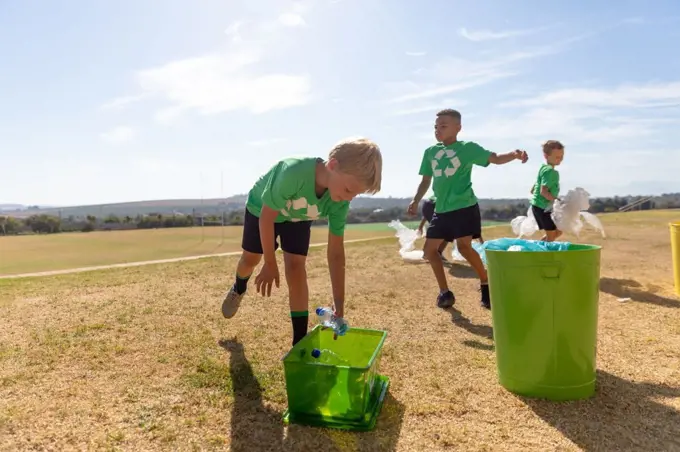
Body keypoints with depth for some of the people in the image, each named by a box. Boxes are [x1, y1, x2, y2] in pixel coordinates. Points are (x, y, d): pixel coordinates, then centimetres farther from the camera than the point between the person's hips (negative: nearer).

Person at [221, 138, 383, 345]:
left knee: (296, 267, -12)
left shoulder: (340, 202, -30)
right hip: (261, 209, -2)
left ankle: (300, 341, -2)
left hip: (298, 218, 2)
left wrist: (339, 304, -23)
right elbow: (267, 217, -33)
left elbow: (336, 251, -23)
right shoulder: (293, 172, -46)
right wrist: (270, 264, -24)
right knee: (250, 259, 15)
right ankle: (239, 288, 53)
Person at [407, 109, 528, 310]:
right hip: (441, 210, 6)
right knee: (430, 249, 5)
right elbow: (426, 181, 20)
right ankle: (445, 292, 17)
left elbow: (495, 158, -12)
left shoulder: (468, 148, -2)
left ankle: (486, 284, 0)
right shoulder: (430, 152, 12)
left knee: (464, 246, -22)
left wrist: (515, 154, -31)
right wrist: (415, 201, 10)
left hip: (464, 207, -6)